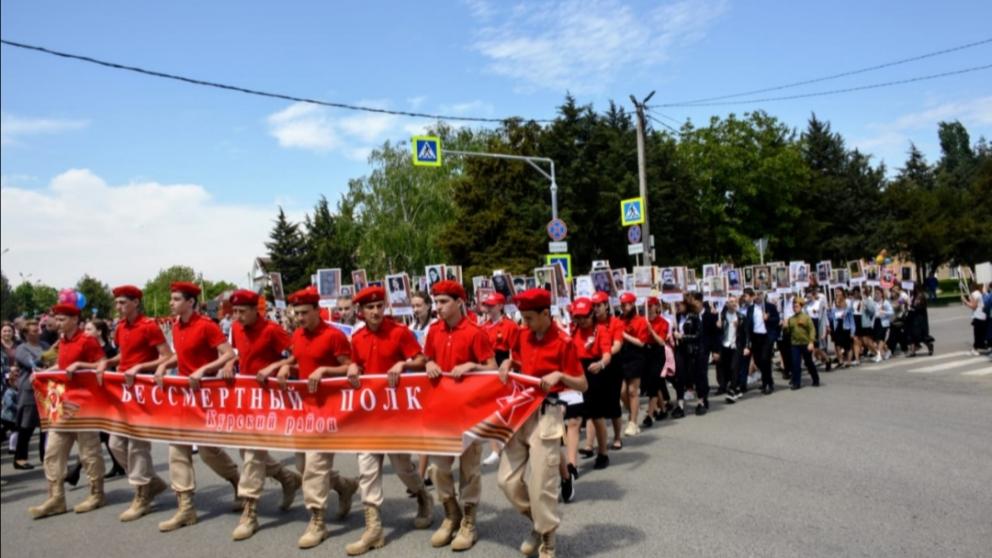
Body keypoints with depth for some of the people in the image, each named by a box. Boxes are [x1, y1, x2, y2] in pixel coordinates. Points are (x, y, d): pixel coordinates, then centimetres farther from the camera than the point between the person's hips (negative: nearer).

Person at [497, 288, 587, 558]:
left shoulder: (563, 342, -13)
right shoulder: (523, 335, 5)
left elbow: (583, 385, -10)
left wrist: (559, 375, -27)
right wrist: (507, 364, 0)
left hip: (545, 414, -6)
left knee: (541, 484, 0)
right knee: (507, 479, 8)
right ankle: (539, 521, 32)